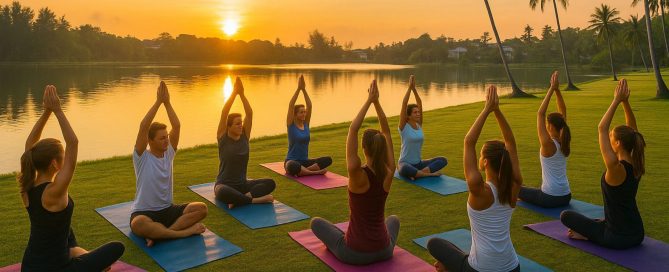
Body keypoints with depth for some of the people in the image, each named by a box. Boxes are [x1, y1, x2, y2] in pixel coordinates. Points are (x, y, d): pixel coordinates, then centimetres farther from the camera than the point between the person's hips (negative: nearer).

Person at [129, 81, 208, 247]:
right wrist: (158, 102, -23)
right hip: (144, 212, -5)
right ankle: (184, 232, -28)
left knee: (201, 208, -20)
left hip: (167, 210, 5)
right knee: (137, 224, -41)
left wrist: (167, 102, -13)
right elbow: (143, 127, -24)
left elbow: (177, 126, -8)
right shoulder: (142, 157, -9)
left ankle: (158, 233, -25)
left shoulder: (169, 154, 4)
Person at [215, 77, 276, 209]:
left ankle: (239, 199, -30)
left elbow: (250, 114, -8)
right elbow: (224, 114, -19)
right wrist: (234, 92, -20)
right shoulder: (223, 138, -7)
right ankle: (256, 199, -28)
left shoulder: (244, 136, 2)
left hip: (242, 184, 5)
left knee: (270, 183, -20)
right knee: (222, 193, -41)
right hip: (224, 185, -4)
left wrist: (242, 94, -15)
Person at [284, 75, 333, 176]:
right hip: (292, 161, -5)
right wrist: (298, 88, -19)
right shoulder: (291, 125, -6)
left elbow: (309, 106, -3)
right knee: (293, 167, -43)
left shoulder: (306, 124, 6)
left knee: (328, 160, -19)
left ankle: (302, 171, -24)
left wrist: (304, 89, -10)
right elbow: (290, 105, -17)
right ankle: (316, 172, -25)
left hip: (305, 161, 5)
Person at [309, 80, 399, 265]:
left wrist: (369, 101, -15)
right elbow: (386, 132, -1)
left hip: (354, 254, -4)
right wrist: (376, 101, -4)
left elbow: (353, 130, -19)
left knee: (316, 222, 23)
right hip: (384, 251, 4)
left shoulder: (358, 175, -22)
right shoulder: (388, 173, -10)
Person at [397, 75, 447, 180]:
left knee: (443, 160, -14)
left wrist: (414, 89, -8)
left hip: (418, 163, 6)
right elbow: (404, 104, -19)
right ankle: (429, 173, -24)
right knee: (405, 170, -42)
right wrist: (409, 87, -19)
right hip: (405, 163, -6)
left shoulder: (419, 125, 6)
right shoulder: (403, 126, -9)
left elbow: (420, 104, -1)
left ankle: (419, 173, -25)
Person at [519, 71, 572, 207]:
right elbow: (563, 113, 7)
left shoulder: (548, 144, -18)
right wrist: (557, 90, -1)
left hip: (550, 199, -7)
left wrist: (552, 89, -19)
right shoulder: (564, 142, 0)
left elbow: (540, 114, -21)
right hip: (566, 197, 7)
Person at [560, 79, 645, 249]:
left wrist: (617, 101, -20)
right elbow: (632, 129, 5)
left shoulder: (616, 168, -24)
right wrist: (625, 101, -3)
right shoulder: (636, 165, -3)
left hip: (618, 238, -7)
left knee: (566, 216, 9)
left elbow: (602, 129, -23)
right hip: (637, 235, 7)